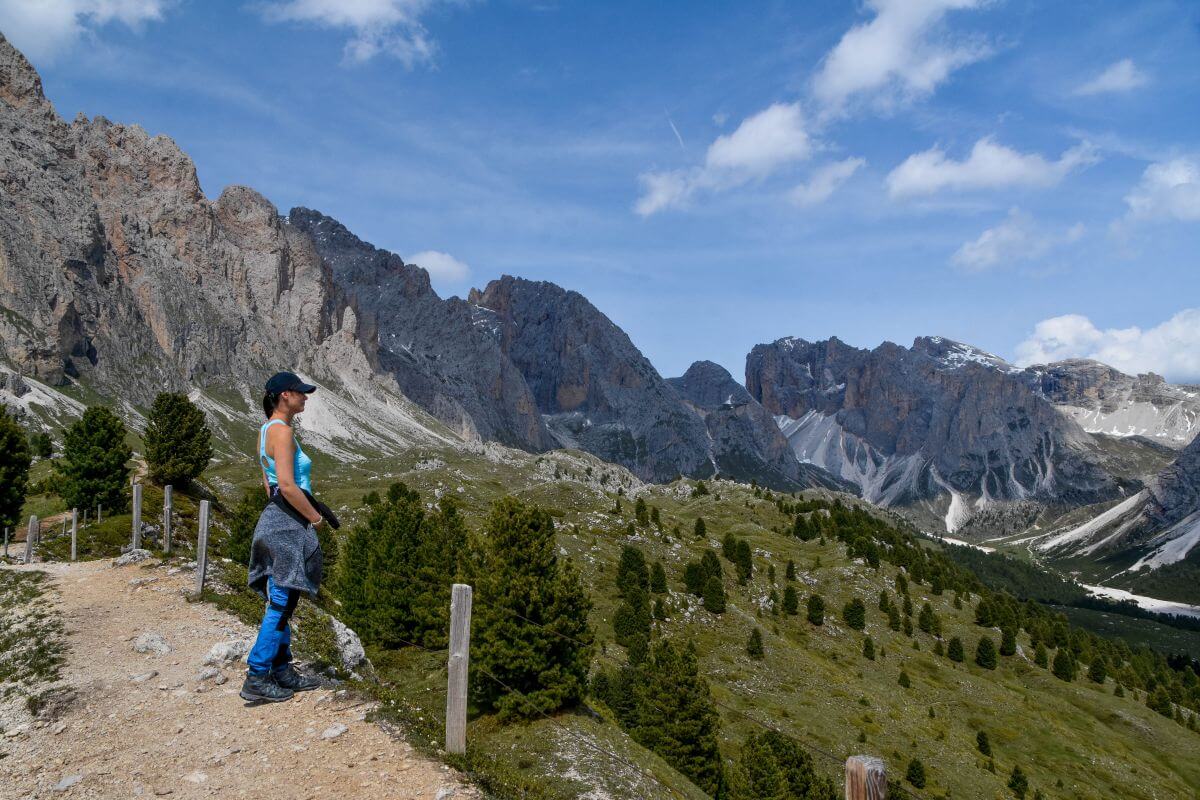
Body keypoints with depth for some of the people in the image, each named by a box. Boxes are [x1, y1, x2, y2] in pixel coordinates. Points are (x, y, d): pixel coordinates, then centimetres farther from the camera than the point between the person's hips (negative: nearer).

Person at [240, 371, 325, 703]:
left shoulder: (266, 430, 14)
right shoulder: (282, 431, -16)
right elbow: (287, 485, -24)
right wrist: (314, 516, -11)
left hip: (276, 518, 10)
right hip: (288, 524, -10)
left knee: (281, 602, 15)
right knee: (281, 603, -3)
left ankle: (282, 672, 24)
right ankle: (257, 679, 4)